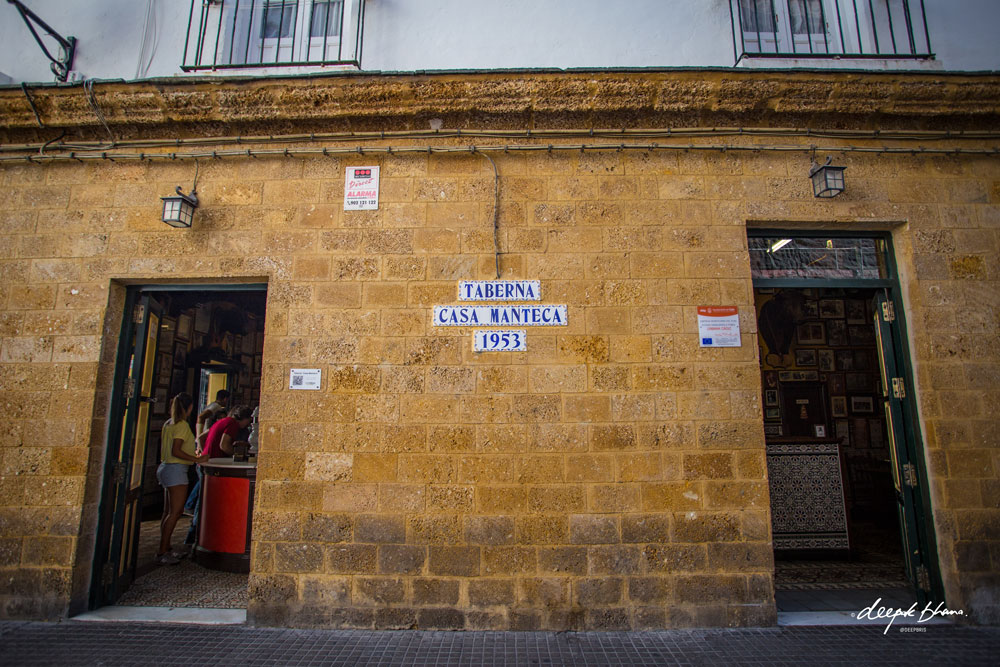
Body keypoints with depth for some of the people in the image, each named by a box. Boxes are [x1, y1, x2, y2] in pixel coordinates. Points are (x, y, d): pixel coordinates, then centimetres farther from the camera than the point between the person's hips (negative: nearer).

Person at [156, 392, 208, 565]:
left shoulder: (168, 423, 13)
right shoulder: (182, 424, -14)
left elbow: (165, 448, 18)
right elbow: (176, 451, -20)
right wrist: (197, 459, -16)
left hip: (166, 467, 10)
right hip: (176, 470, -10)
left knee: (168, 512, 13)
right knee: (175, 512, -5)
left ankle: (165, 550, 18)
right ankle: (162, 552, -2)